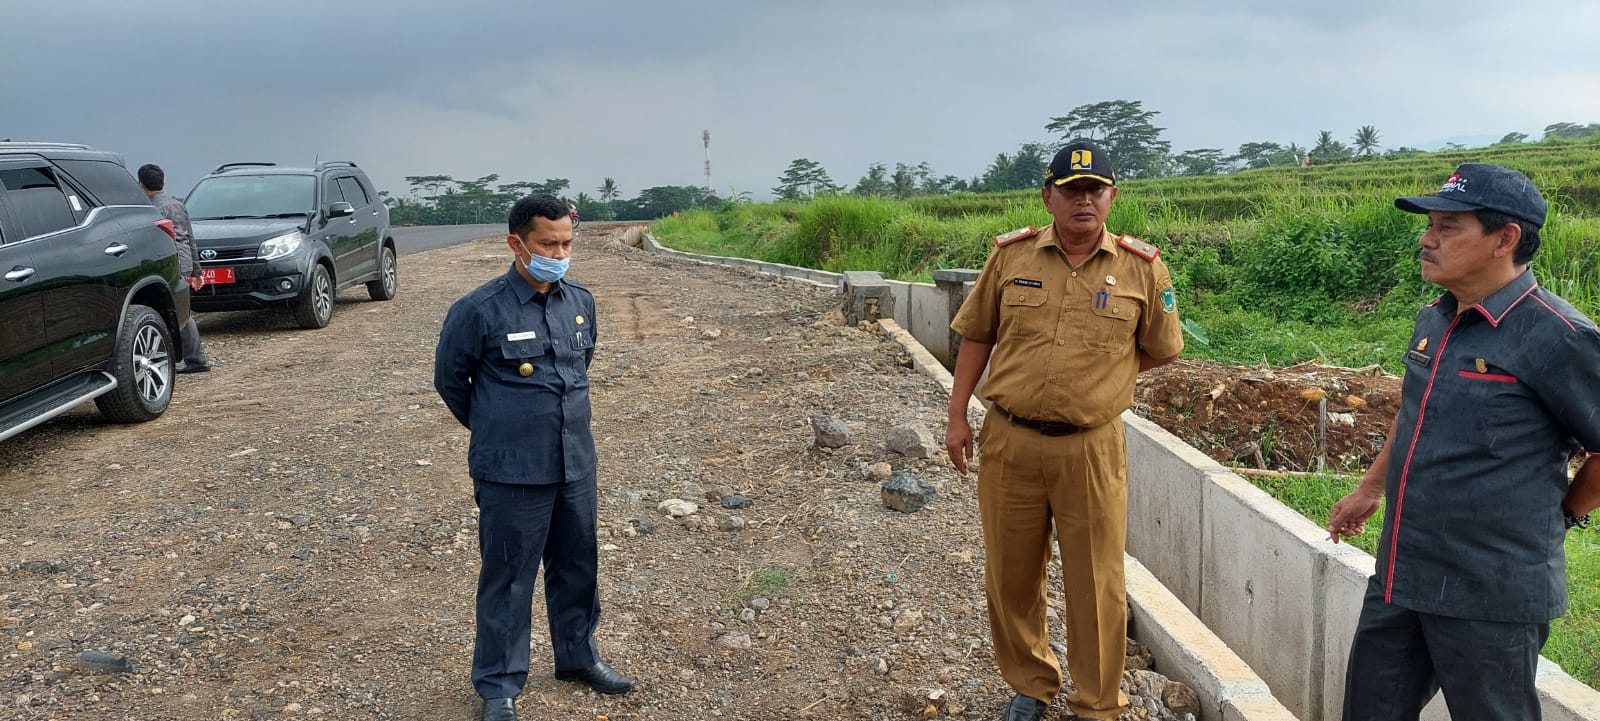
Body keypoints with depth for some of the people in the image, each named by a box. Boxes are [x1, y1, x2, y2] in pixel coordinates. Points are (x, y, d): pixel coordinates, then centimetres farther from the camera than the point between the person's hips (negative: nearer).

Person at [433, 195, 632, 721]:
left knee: (578, 566, 18)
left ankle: (578, 656, 38)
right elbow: (449, 378, 1)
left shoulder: (581, 302, 2)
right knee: (508, 578, 5)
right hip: (511, 474, -5)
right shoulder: (479, 310, -14)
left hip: (576, 465, 5)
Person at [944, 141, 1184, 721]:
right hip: (1008, 443, 2)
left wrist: (1096, 377, 4)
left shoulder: (1142, 268, -2)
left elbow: (1160, 350, 11)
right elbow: (976, 335, 9)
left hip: (1091, 449, -1)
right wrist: (957, 416, 6)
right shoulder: (1010, 255, 2)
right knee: (1010, 576, 14)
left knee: (1097, 586, 6)